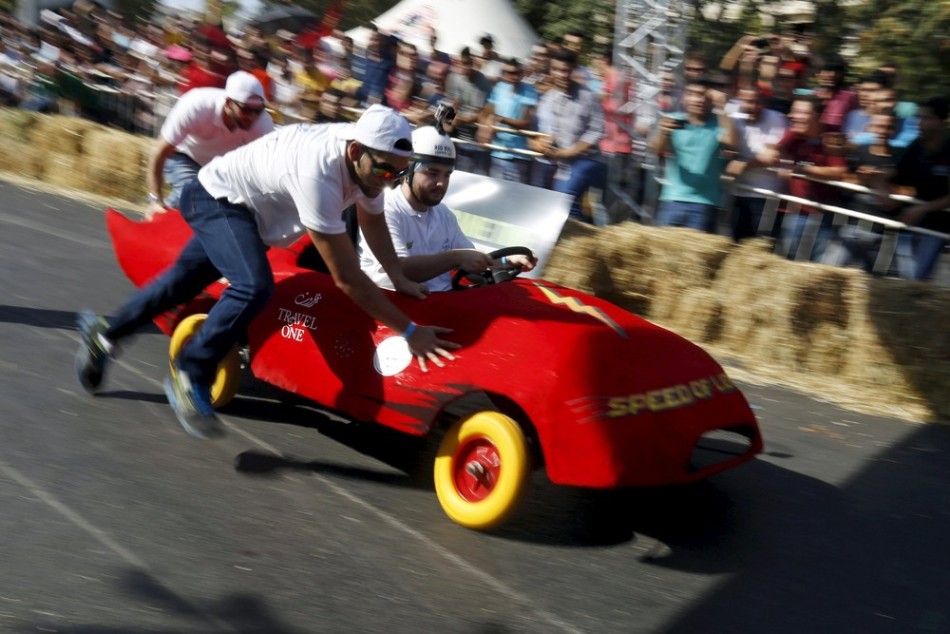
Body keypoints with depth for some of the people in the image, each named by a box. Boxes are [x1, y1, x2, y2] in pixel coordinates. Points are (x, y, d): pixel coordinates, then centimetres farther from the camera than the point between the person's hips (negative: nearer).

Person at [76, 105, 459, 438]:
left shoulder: (370, 157, -17)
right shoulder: (318, 173, -41)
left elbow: (372, 220, 5)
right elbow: (347, 278, -38)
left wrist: (398, 278, -8)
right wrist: (408, 331, -36)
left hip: (249, 209, 9)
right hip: (217, 198, -9)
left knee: (183, 280, 21)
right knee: (254, 286, -31)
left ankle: (104, 334, 42)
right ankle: (189, 378, -14)